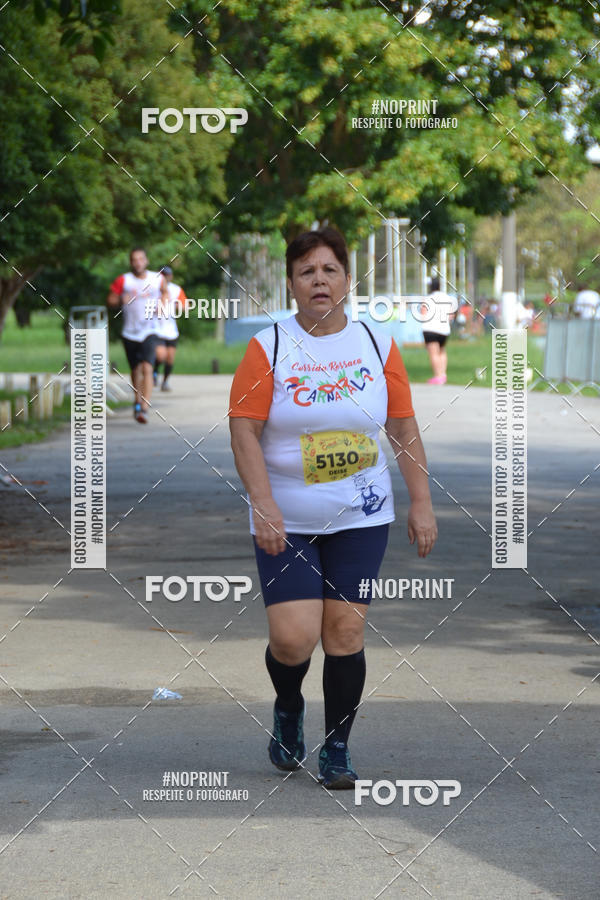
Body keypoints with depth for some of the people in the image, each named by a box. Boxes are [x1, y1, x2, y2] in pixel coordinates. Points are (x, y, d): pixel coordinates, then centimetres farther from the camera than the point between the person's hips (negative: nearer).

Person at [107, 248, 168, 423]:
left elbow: (165, 291, 24)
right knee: (136, 370, 14)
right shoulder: (123, 281, -1)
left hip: (150, 332, -1)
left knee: (147, 368, -19)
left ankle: (144, 409, -26)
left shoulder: (157, 279, 4)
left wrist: (163, 304, 4)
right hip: (130, 333, 1)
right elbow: (110, 301, 1)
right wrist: (121, 300, -20)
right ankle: (137, 402, 38)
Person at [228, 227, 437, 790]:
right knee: (292, 639, -10)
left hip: (361, 517, 2)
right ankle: (288, 710, 23)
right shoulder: (267, 347, -5)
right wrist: (263, 504, -19)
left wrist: (421, 503, 3)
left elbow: (404, 430, 8)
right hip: (286, 522, -2)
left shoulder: (378, 346, 4)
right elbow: (244, 431, -8)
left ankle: (336, 750, 13)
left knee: (346, 631, -1)